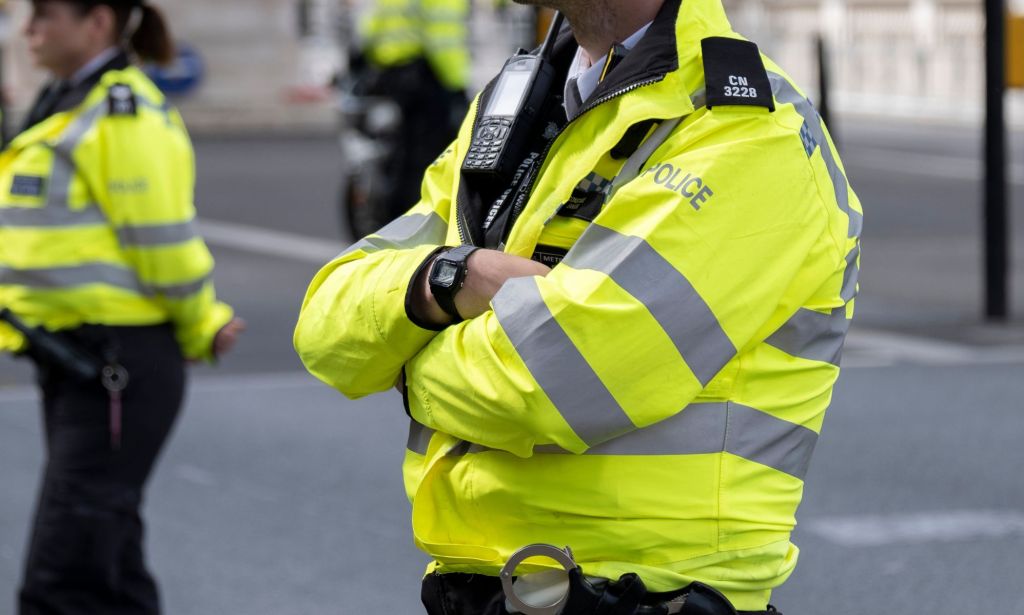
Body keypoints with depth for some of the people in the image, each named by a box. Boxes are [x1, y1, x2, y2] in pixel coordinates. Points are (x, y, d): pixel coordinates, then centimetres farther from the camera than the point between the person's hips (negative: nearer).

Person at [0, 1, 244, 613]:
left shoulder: (124, 114, -15)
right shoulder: (65, 104, 15)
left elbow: (164, 243, -16)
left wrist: (199, 328, -2)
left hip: (119, 366, -10)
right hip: (71, 359, 10)